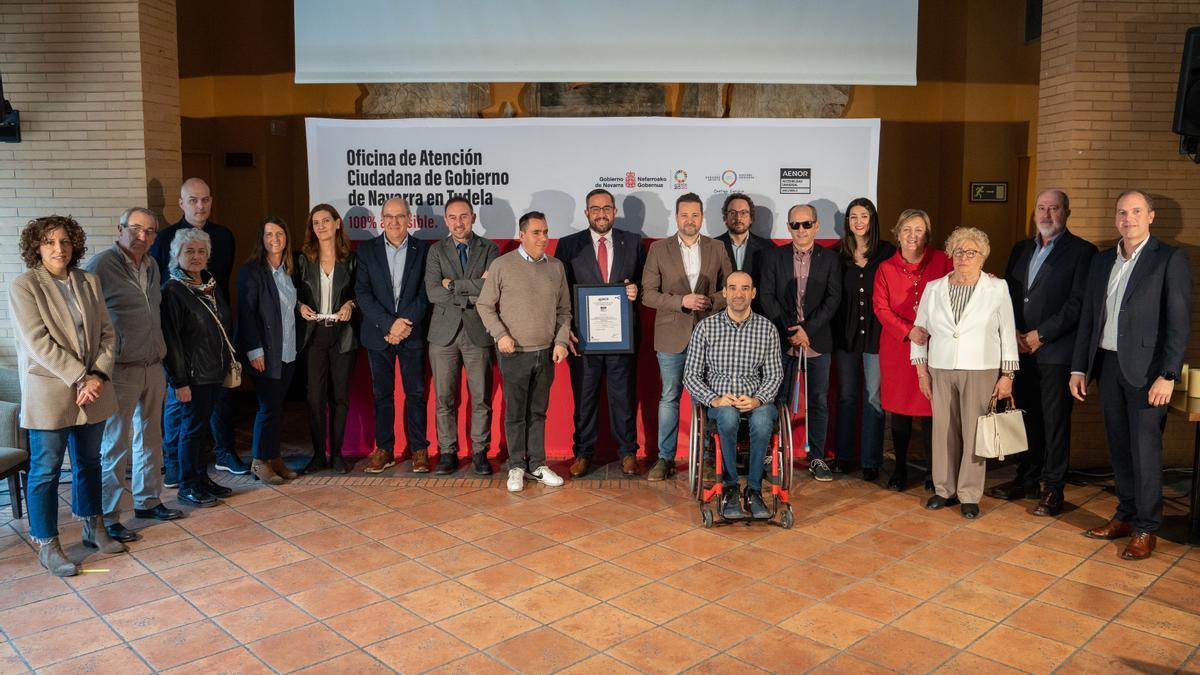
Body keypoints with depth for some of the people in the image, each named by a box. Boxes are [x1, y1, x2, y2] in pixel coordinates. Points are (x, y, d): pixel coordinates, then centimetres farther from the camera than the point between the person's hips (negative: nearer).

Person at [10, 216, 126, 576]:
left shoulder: (89, 282, 6)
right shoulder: (24, 286, -8)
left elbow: (107, 334, 5)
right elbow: (39, 343, -15)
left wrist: (98, 376, -9)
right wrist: (81, 378, -17)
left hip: (92, 390, 5)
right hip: (48, 393, -5)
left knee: (89, 462, 16)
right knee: (46, 469, 3)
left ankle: (94, 528, 31)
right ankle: (47, 546, 14)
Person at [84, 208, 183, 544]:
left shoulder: (152, 266, 10)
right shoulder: (101, 265, -12)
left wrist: (159, 353, 16)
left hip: (153, 366, 7)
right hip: (121, 370, -7)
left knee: (150, 438, 16)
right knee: (116, 445, 0)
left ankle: (148, 500, 30)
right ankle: (108, 516, 11)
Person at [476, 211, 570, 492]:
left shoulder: (556, 267, 5)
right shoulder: (502, 265, -6)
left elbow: (564, 309, 10)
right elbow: (484, 305, -1)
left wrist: (561, 341, 0)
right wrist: (500, 334, -11)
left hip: (546, 352, 3)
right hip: (514, 353, -3)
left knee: (538, 412, 12)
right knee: (515, 413, 5)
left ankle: (537, 464, 21)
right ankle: (516, 466, 17)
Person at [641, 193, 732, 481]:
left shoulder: (717, 249, 5)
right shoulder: (659, 249, 0)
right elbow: (648, 294, -4)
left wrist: (710, 302, -13)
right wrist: (682, 301, -16)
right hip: (672, 336, -1)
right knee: (669, 398, 6)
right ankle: (665, 458, 15)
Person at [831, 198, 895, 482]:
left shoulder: (887, 252, 0)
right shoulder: (838, 253, 5)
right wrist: (833, 328, 0)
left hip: (876, 333, -2)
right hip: (845, 333, 2)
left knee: (874, 397, 0)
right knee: (847, 395, 10)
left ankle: (871, 461, 8)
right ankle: (843, 456, 19)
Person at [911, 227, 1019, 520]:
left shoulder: (997, 288, 1)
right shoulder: (934, 288, 6)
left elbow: (1008, 334, 2)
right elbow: (920, 330, 10)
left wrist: (1007, 375, -1)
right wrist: (922, 371, 7)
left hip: (981, 372, -2)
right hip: (941, 371, 2)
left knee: (974, 432, 0)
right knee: (944, 429, 4)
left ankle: (969, 495, 10)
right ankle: (944, 489, 16)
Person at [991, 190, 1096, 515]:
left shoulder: (1082, 251, -2)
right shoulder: (1021, 249, 16)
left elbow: (1078, 302, -10)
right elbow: (1008, 294, 13)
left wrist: (1040, 335, -14)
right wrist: (1014, 333, -2)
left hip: (1056, 351, -5)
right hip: (1021, 350, 5)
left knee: (1055, 421, 1)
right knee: (1027, 418, 12)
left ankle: (1053, 488, 10)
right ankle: (1027, 480, 22)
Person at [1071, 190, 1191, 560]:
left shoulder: (1170, 260, -5)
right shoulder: (1101, 261, 11)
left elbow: (1179, 323, -9)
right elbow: (1087, 318, 13)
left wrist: (1167, 376, -16)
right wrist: (1078, 368, 9)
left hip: (1146, 369, -5)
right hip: (1108, 365, 5)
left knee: (1145, 448, -1)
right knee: (1119, 446, 12)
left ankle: (1146, 529, 11)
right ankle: (1126, 516, 25)